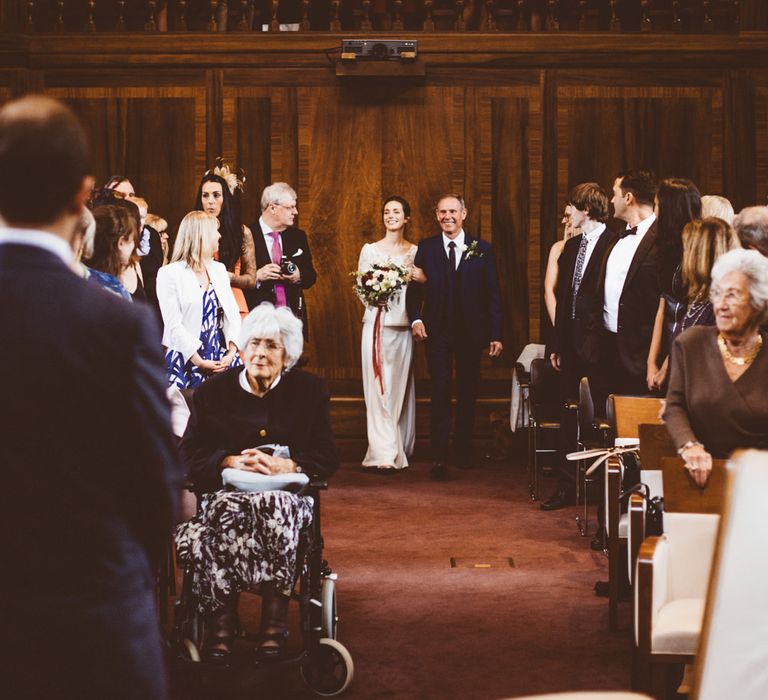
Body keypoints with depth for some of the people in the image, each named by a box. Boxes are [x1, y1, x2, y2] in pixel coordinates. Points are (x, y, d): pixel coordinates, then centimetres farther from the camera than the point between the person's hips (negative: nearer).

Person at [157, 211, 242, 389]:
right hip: (187, 360, -5)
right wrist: (199, 362, -16)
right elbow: (173, 325, -10)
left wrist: (232, 352, -7)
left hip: (222, 357, 5)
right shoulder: (169, 274, -4)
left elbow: (232, 313, 9)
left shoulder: (219, 269, 15)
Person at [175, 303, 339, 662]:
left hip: (287, 492, 0)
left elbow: (327, 458, 6)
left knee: (274, 510, -37)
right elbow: (188, 454, 7)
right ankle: (221, 623, -33)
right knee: (226, 513, -36)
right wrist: (232, 462, -12)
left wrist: (284, 465, -13)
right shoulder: (212, 393, 13)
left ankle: (275, 622, -33)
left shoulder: (310, 391, 11)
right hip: (225, 492, 1)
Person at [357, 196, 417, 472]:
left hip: (402, 325, 2)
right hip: (376, 322, -1)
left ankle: (401, 446, 17)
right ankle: (384, 453, -10)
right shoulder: (370, 250, 6)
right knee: (378, 387, -7)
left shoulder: (414, 252, 8)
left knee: (400, 386, 7)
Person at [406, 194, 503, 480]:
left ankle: (464, 452, 23)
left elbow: (493, 294, 2)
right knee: (440, 394, -5)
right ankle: (440, 458, -5)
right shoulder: (426, 248, 5)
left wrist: (496, 334, -2)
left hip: (471, 333, 1)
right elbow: (414, 288, 4)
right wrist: (415, 319, -13)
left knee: (467, 394, 10)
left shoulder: (482, 250, 3)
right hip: (437, 332, -1)